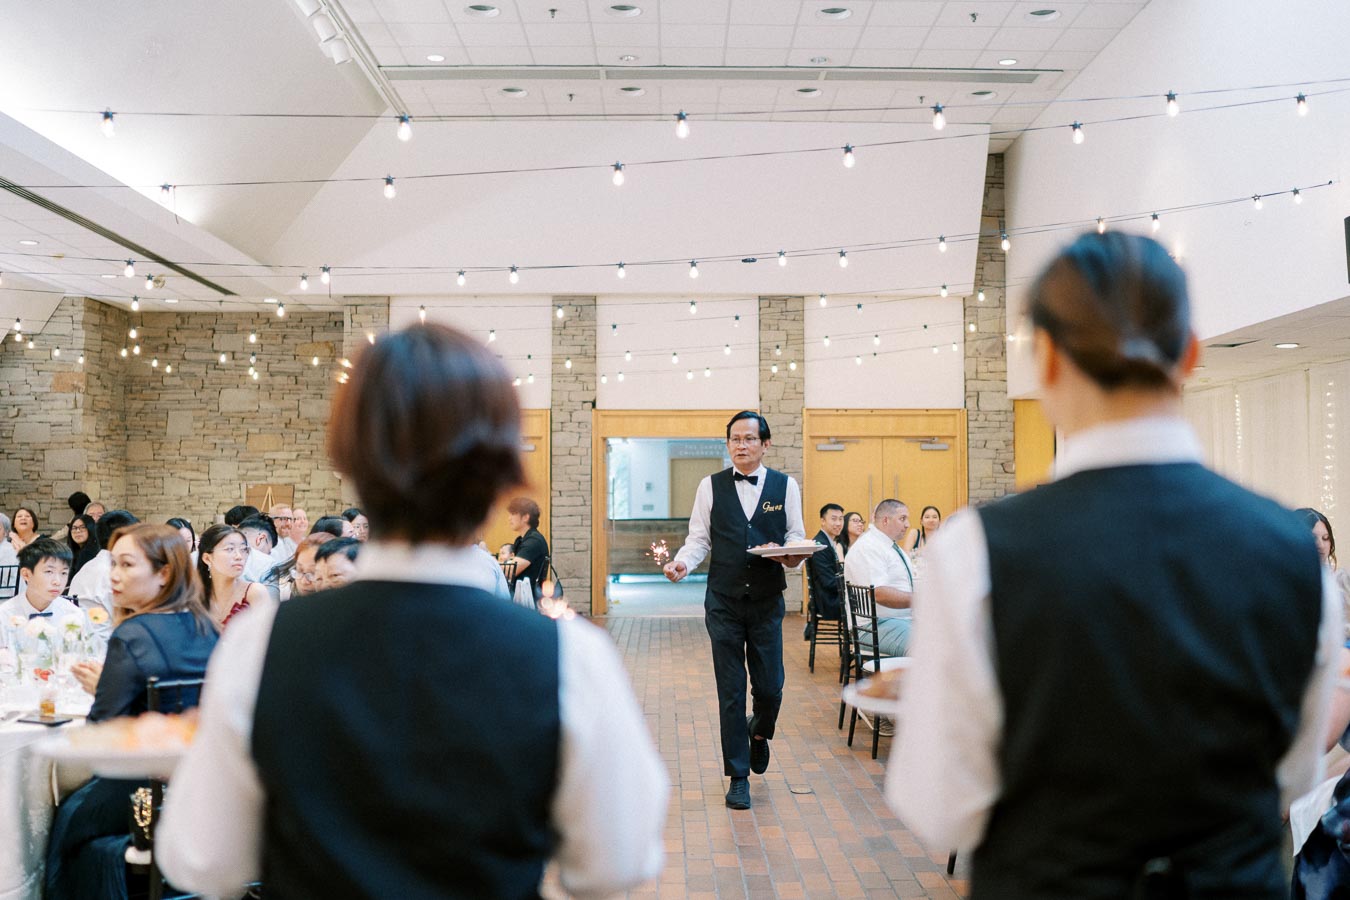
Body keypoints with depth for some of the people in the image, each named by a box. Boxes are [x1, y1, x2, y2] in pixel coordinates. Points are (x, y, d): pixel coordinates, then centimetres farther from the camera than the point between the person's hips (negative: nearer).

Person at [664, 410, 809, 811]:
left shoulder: (785, 486, 4)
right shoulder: (711, 487, 3)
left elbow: (796, 537, 6)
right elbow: (699, 539, 4)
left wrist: (793, 555, -16)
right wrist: (682, 561, -16)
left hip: (767, 601, 1)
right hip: (723, 602, 0)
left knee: (770, 687, 3)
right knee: (730, 692, 3)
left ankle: (759, 733, 39)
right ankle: (738, 776, 15)